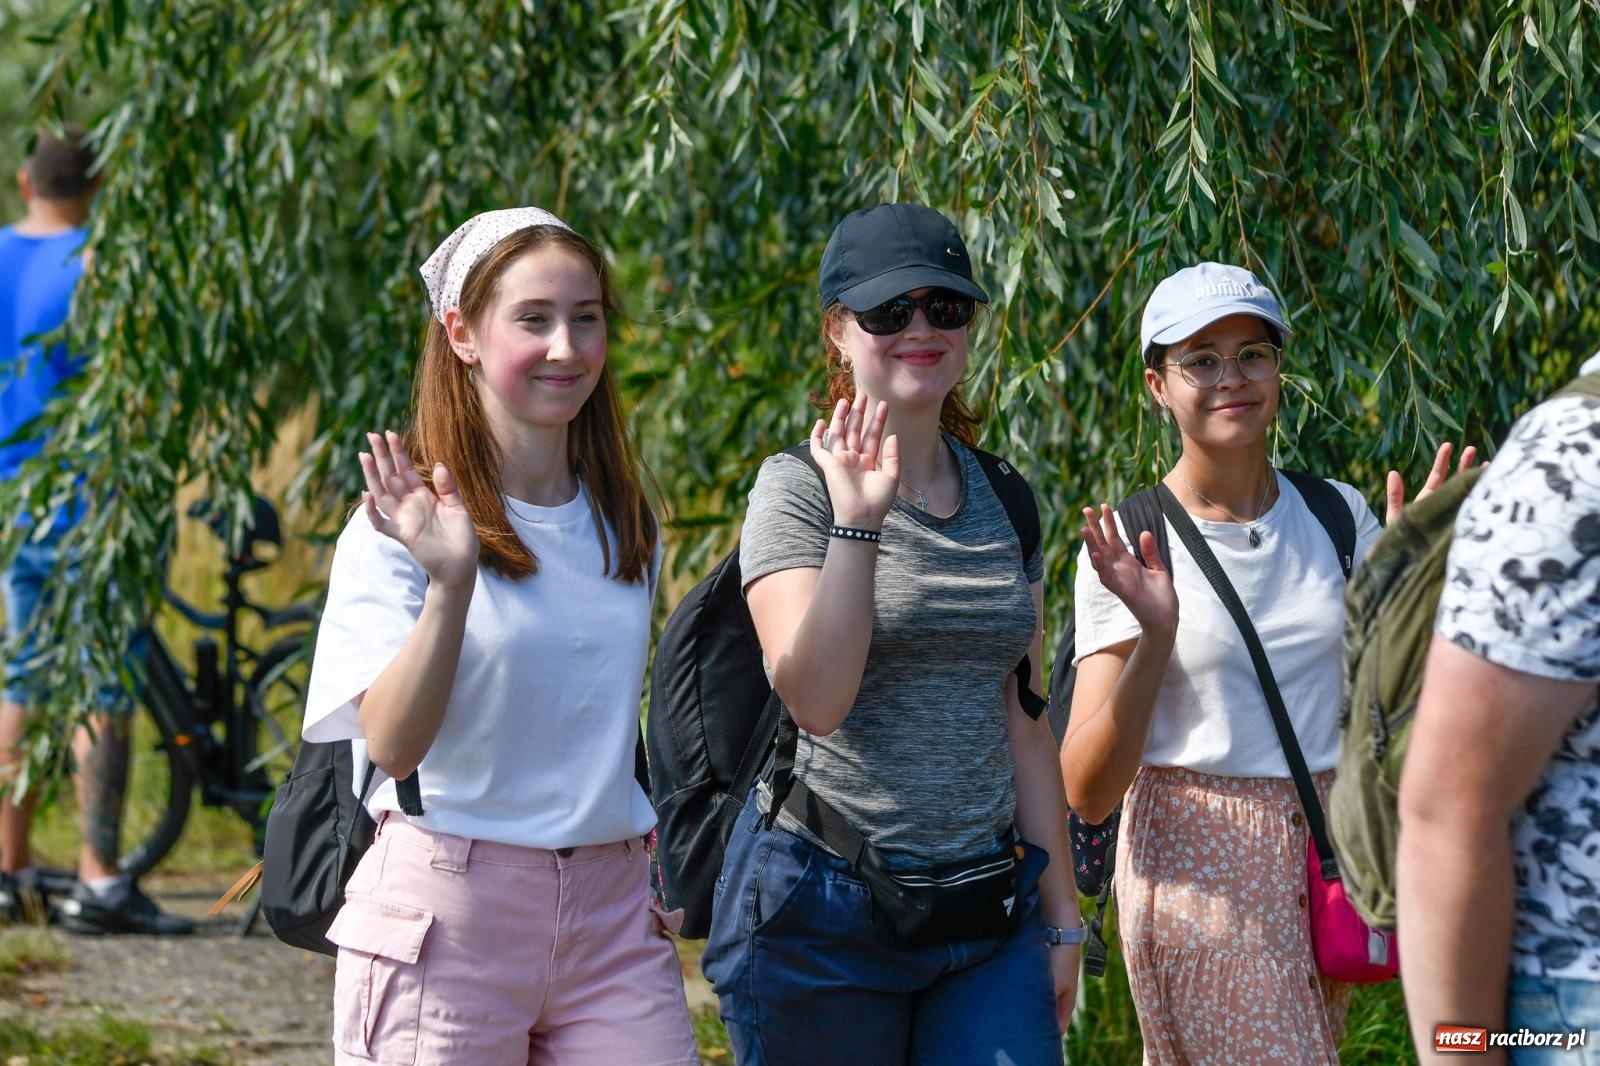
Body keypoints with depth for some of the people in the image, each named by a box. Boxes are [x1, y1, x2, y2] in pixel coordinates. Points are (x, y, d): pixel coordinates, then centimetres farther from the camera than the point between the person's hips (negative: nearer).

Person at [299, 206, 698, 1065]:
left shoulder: (626, 526, 10)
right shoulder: (401, 526, -8)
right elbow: (390, 742, -19)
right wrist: (449, 585, -30)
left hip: (609, 906, 5)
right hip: (444, 914, -5)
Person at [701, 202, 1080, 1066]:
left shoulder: (1005, 501, 11)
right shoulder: (797, 489, -4)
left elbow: (1024, 726, 14)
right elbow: (816, 700, -18)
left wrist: (1061, 914, 12)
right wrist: (856, 519, -22)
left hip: (986, 914, 4)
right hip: (826, 911, -4)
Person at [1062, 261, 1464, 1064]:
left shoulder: (1340, 516, 5)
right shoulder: (1129, 549, -6)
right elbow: (1087, 792, -11)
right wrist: (1154, 636, -23)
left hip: (1327, 850, 4)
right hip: (1199, 866, -4)